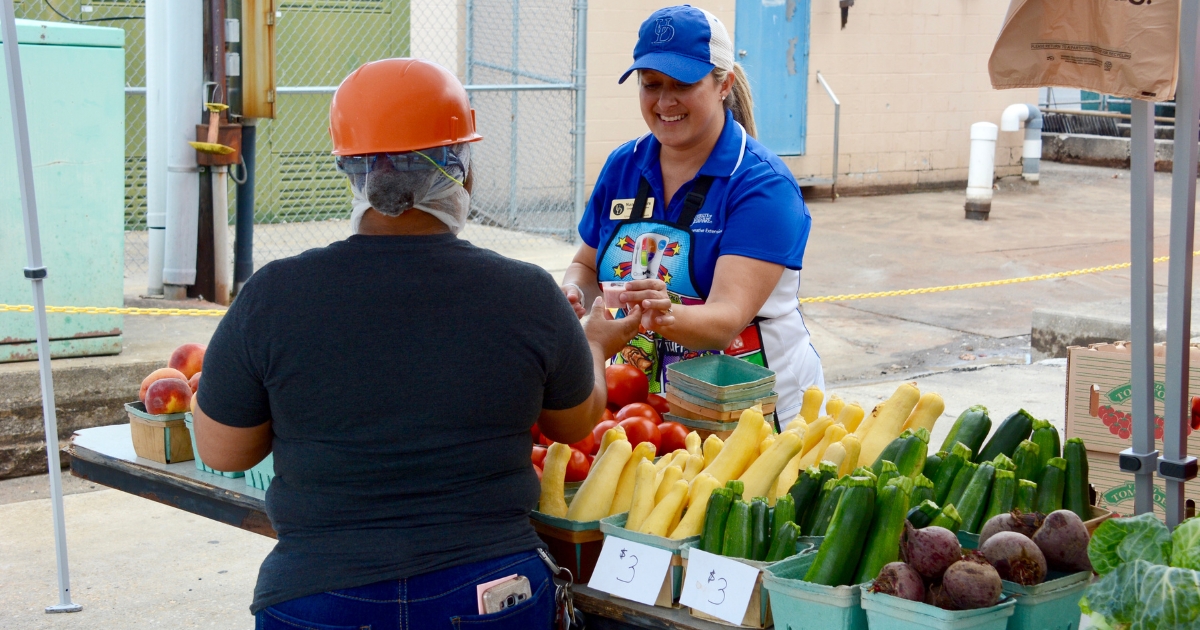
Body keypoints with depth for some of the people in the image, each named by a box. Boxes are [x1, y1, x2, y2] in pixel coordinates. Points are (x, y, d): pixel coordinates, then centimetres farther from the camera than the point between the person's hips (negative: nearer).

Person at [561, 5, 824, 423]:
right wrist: (573, 293, -10)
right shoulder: (623, 166, 1)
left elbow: (726, 319, -26)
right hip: (646, 406, 5)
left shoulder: (762, 184, -16)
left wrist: (667, 317, -46)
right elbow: (588, 266, 13)